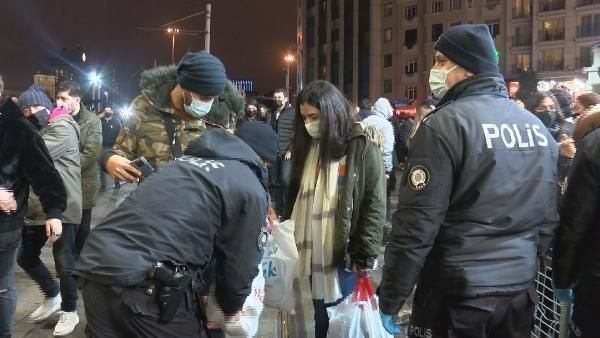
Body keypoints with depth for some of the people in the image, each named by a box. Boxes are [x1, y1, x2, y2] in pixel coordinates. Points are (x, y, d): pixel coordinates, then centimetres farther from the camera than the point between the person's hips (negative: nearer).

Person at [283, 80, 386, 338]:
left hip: (345, 252, -5)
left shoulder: (361, 144, -7)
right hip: (314, 251, 5)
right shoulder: (308, 145, 10)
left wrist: (366, 254, -12)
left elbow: (375, 204, -9)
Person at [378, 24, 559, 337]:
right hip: (520, 288, 7)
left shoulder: (446, 124, -16)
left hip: (457, 292, -6)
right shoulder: (538, 127, 6)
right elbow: (548, 217, 12)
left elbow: (417, 223, -18)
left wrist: (390, 298, -11)